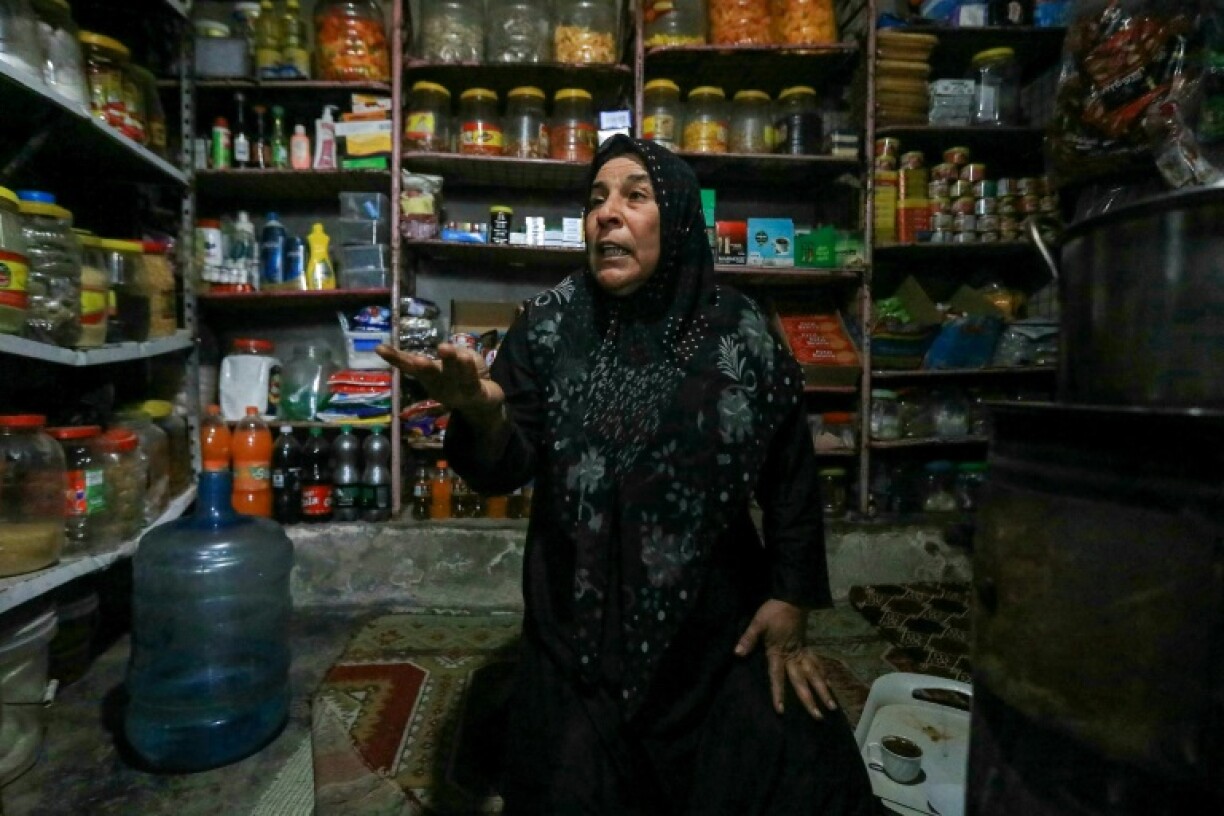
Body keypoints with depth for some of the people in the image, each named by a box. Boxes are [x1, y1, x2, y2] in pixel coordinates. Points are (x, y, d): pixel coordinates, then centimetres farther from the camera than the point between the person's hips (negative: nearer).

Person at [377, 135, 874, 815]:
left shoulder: (740, 331, -6)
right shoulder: (551, 324, -6)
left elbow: (792, 473, 3)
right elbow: (505, 471, -10)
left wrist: (790, 599, 1)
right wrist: (481, 414, -32)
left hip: (721, 630, 1)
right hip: (581, 635, 0)